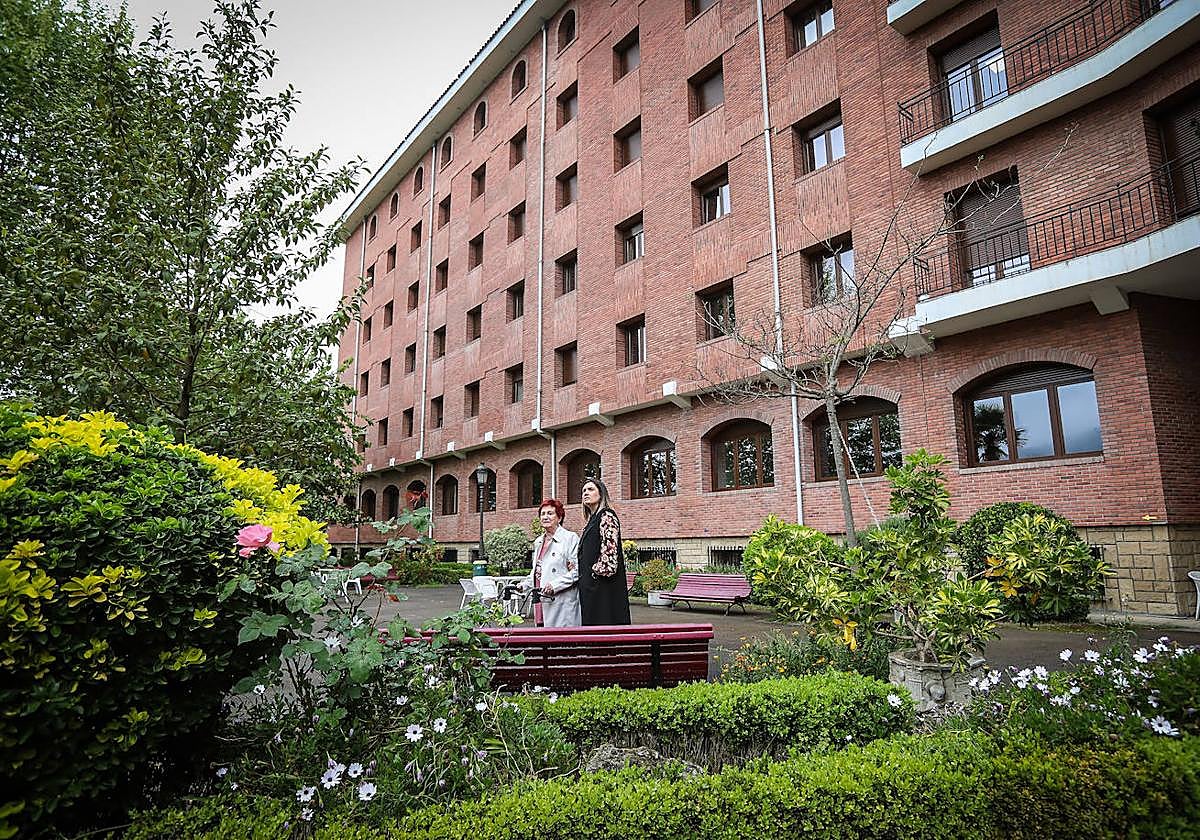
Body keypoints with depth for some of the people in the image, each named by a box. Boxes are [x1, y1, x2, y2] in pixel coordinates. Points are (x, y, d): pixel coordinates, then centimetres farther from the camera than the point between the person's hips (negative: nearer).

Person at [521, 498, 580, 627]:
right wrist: (524, 586, 14)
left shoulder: (571, 538, -3)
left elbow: (577, 571, -11)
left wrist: (555, 585, -18)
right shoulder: (538, 542, 20)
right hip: (540, 603, 7)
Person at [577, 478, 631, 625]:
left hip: (604, 585, -10)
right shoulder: (592, 520, 20)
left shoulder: (607, 515, -8)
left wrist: (596, 571, -14)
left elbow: (609, 550, -17)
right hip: (590, 587, 10)